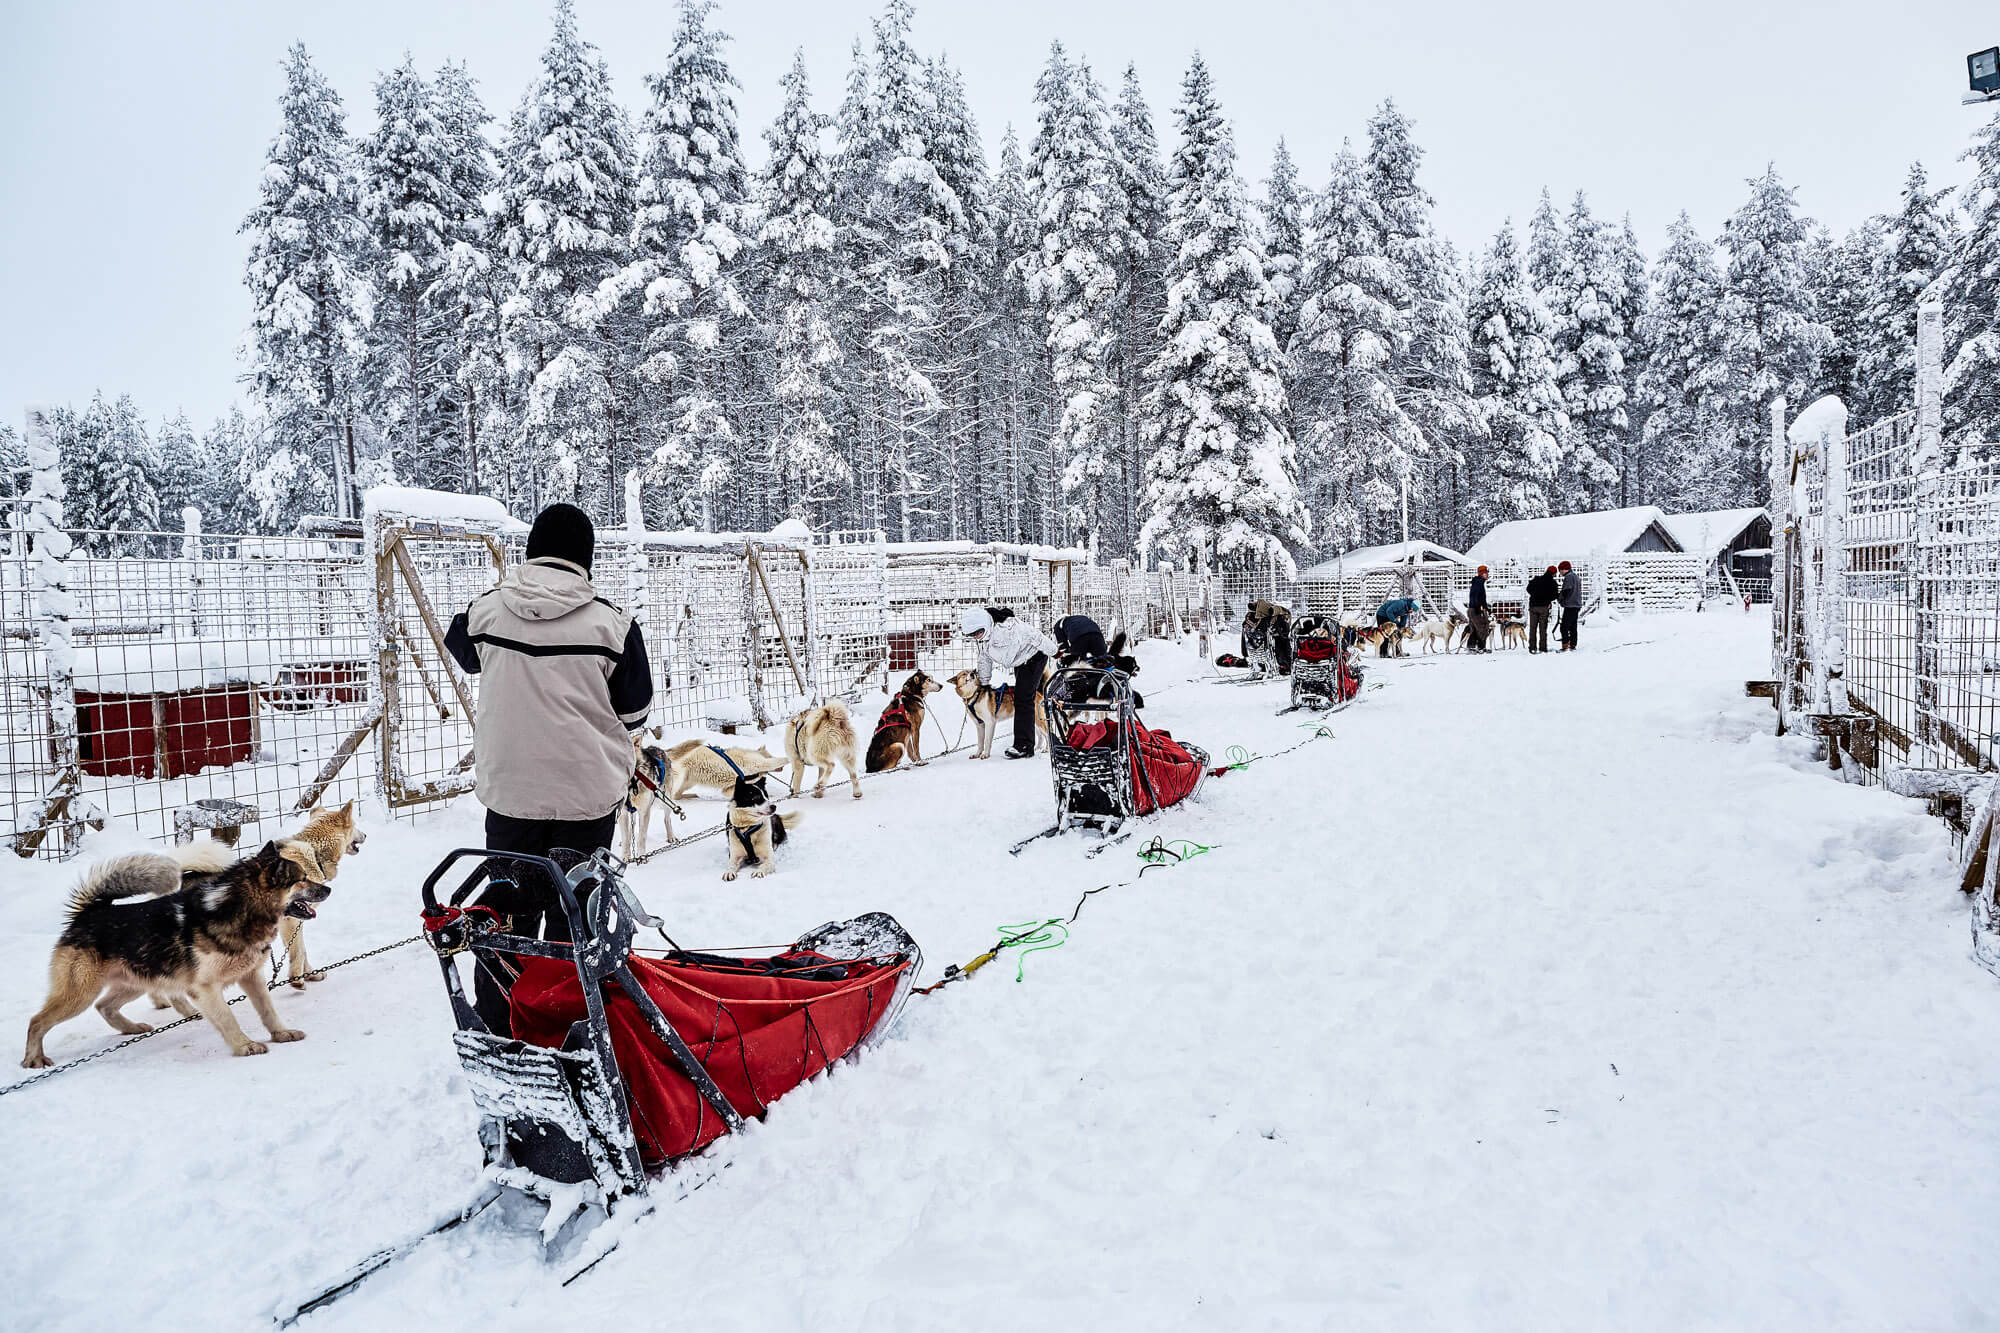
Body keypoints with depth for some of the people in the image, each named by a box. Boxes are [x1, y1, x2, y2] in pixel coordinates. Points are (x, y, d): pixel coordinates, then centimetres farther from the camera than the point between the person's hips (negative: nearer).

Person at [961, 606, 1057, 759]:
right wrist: (984, 683, 12)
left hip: (1034, 657, -9)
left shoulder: (1007, 628, -36)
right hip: (1019, 661, 9)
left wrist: (1054, 652, -13)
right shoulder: (982, 635, -10)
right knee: (1021, 698, 15)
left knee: (1023, 699, -18)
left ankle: (1024, 746, -19)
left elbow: (1036, 637, -25)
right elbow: (984, 658, 7)